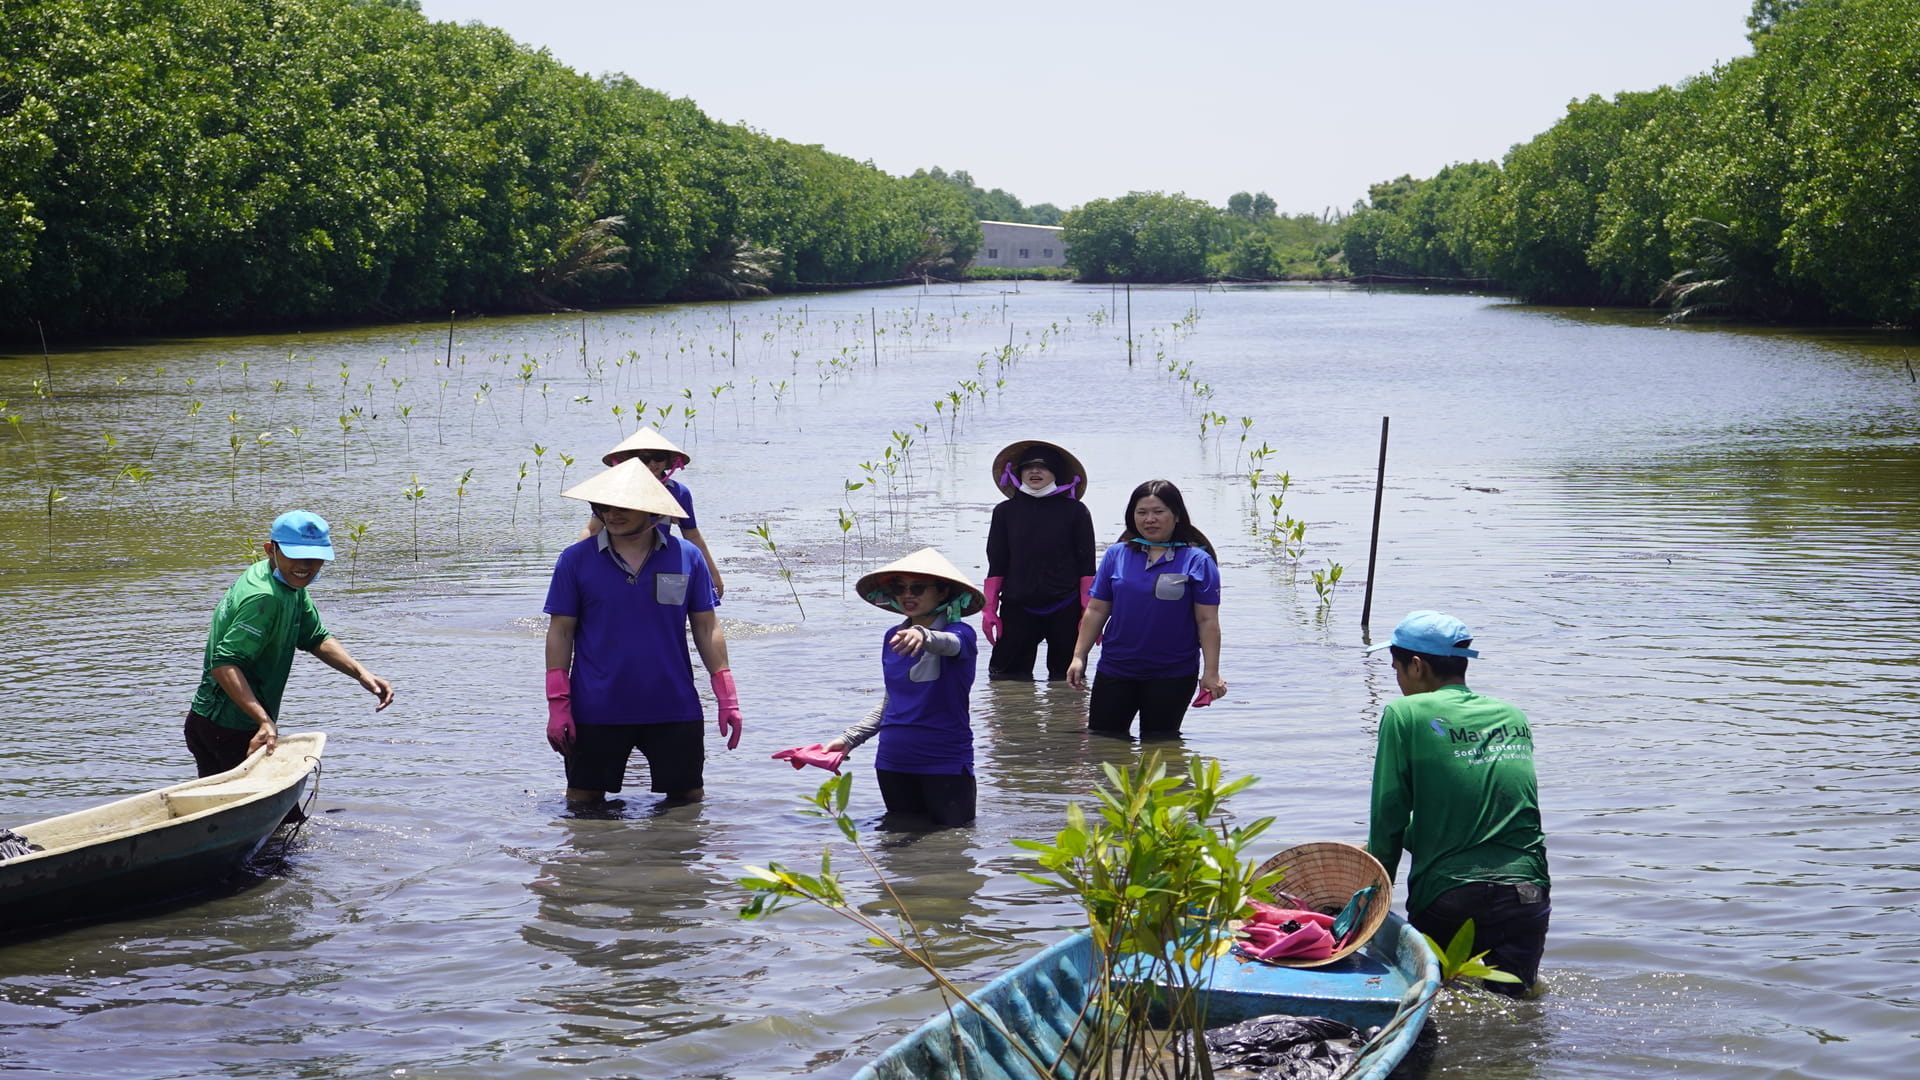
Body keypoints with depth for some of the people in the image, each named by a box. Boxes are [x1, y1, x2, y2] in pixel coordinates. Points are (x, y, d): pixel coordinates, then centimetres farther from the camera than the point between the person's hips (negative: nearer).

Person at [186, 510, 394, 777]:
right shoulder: (264, 598, -26)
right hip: (233, 732, -10)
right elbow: (224, 664, -33)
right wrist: (265, 721, -40)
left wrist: (360, 673, -4)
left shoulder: (292, 587, 6)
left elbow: (316, 637, 12)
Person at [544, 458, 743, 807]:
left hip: (674, 710, 1)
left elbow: (706, 628, 6)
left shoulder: (687, 558, 2)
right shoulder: (576, 560, -1)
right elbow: (560, 631, 1)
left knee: (688, 799, 7)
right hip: (596, 710, -1)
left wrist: (727, 698, 2)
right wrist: (557, 703, -4)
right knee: (583, 803, 7)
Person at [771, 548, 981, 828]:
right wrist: (848, 739, 15)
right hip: (893, 762, 5)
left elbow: (948, 644, -35)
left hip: (945, 763, -5)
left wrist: (923, 636, -56)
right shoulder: (893, 637, 8)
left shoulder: (960, 634, -10)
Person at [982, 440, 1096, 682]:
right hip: (1017, 609, 1)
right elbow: (996, 566, 10)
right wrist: (989, 609, 4)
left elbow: (1086, 568, 2)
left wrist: (1089, 613, -3)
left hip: (1065, 611, -1)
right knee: (1008, 680, -2)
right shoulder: (1005, 512, 7)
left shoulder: (1075, 511, 2)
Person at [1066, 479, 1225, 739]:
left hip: (1172, 675, -3)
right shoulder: (1116, 555, 4)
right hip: (1115, 669, 3)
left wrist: (1211, 673, -10)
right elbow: (1096, 610, 7)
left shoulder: (1197, 561, -4)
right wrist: (1079, 656, 1)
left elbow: (1207, 621, -6)